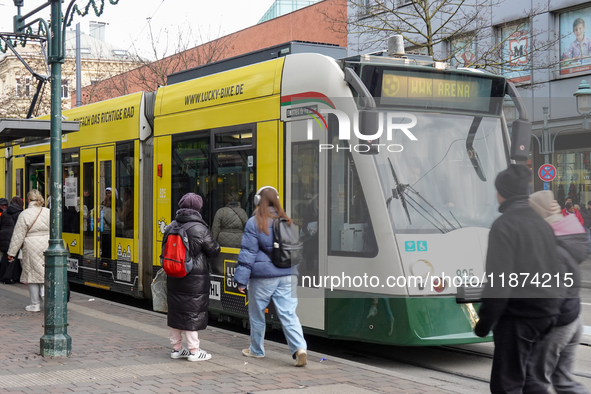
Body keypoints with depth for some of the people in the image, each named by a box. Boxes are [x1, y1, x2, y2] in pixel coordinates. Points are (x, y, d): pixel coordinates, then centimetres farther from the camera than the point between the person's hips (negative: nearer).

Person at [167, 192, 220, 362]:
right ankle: (194, 350, 5)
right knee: (192, 312, 0)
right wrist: (216, 245, 14)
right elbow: (213, 251, -8)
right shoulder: (200, 229, -14)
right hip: (194, 279, -6)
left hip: (174, 278, 6)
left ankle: (176, 348, 22)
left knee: (175, 311, 13)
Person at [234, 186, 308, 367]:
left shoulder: (254, 223, -8)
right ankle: (299, 347, -19)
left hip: (263, 277, -4)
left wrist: (241, 279, -6)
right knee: (288, 313, -1)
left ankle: (256, 350, 27)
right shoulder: (286, 221, 6)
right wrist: (293, 270, 26)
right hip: (287, 275, 4)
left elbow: (248, 253, -9)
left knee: (257, 314, 14)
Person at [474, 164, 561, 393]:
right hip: (547, 313, 8)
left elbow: (499, 281, -19)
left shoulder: (504, 226, -14)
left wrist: (484, 322, -12)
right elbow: (552, 271, 15)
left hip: (518, 316, -8)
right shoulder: (542, 224, 11)